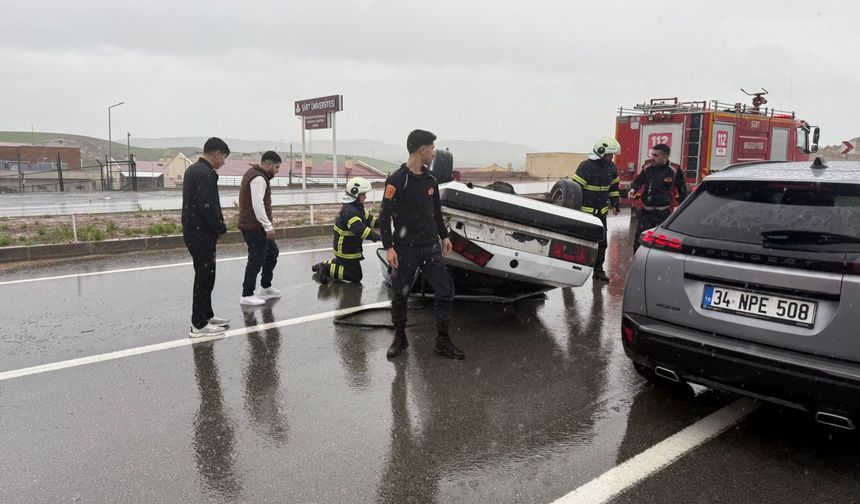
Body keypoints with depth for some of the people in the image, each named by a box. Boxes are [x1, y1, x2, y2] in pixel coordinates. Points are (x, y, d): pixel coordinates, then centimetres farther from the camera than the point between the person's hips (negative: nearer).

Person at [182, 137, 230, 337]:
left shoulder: (194, 169, 15)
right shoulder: (204, 173, -18)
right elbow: (207, 207, -24)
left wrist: (217, 227, 12)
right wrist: (221, 228, -10)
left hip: (195, 231, 10)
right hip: (201, 234, -10)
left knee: (205, 275, 18)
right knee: (204, 277, -3)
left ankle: (206, 316, 29)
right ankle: (199, 325, 5)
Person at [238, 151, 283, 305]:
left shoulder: (253, 173, 17)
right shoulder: (259, 178, -17)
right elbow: (257, 205, -26)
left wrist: (267, 225, 22)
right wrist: (268, 226, -26)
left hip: (255, 225, 11)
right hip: (255, 227, -11)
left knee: (272, 252, 19)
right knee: (256, 259, -5)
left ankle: (265, 287, 28)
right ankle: (246, 295, 2)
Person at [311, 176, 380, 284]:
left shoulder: (357, 207, 6)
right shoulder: (349, 211, -28)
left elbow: (367, 218, 11)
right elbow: (360, 230, -40)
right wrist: (378, 237, -43)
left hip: (350, 247, 10)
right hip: (346, 251, -10)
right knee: (356, 276, -2)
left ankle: (325, 264, 25)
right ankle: (326, 269, -3)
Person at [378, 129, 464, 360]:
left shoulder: (430, 180, 10)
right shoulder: (396, 180, -10)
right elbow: (384, 216, -10)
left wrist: (444, 236, 21)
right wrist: (388, 247, -14)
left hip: (431, 247, 5)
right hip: (405, 250, -5)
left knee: (445, 292, 0)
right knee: (400, 296, 7)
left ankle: (442, 342, 11)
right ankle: (400, 338, 26)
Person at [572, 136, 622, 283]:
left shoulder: (611, 167, 7)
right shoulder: (586, 166, -15)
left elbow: (614, 186, 21)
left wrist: (615, 204, 16)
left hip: (601, 211, 7)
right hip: (584, 211, -6)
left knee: (602, 242, 8)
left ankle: (598, 269, 19)